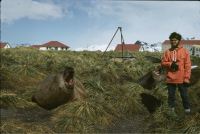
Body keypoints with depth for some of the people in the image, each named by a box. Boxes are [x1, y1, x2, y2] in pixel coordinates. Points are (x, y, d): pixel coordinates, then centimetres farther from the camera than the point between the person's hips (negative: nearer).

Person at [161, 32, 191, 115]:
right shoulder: (167, 52, 5)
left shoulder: (185, 51, -2)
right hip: (170, 79, 2)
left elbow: (188, 66, -4)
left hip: (181, 79, -2)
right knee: (171, 95, 12)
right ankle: (171, 110, 27)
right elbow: (163, 63, 5)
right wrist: (170, 64, -15)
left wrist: (187, 78, -9)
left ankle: (187, 110, 24)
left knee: (184, 95, 9)